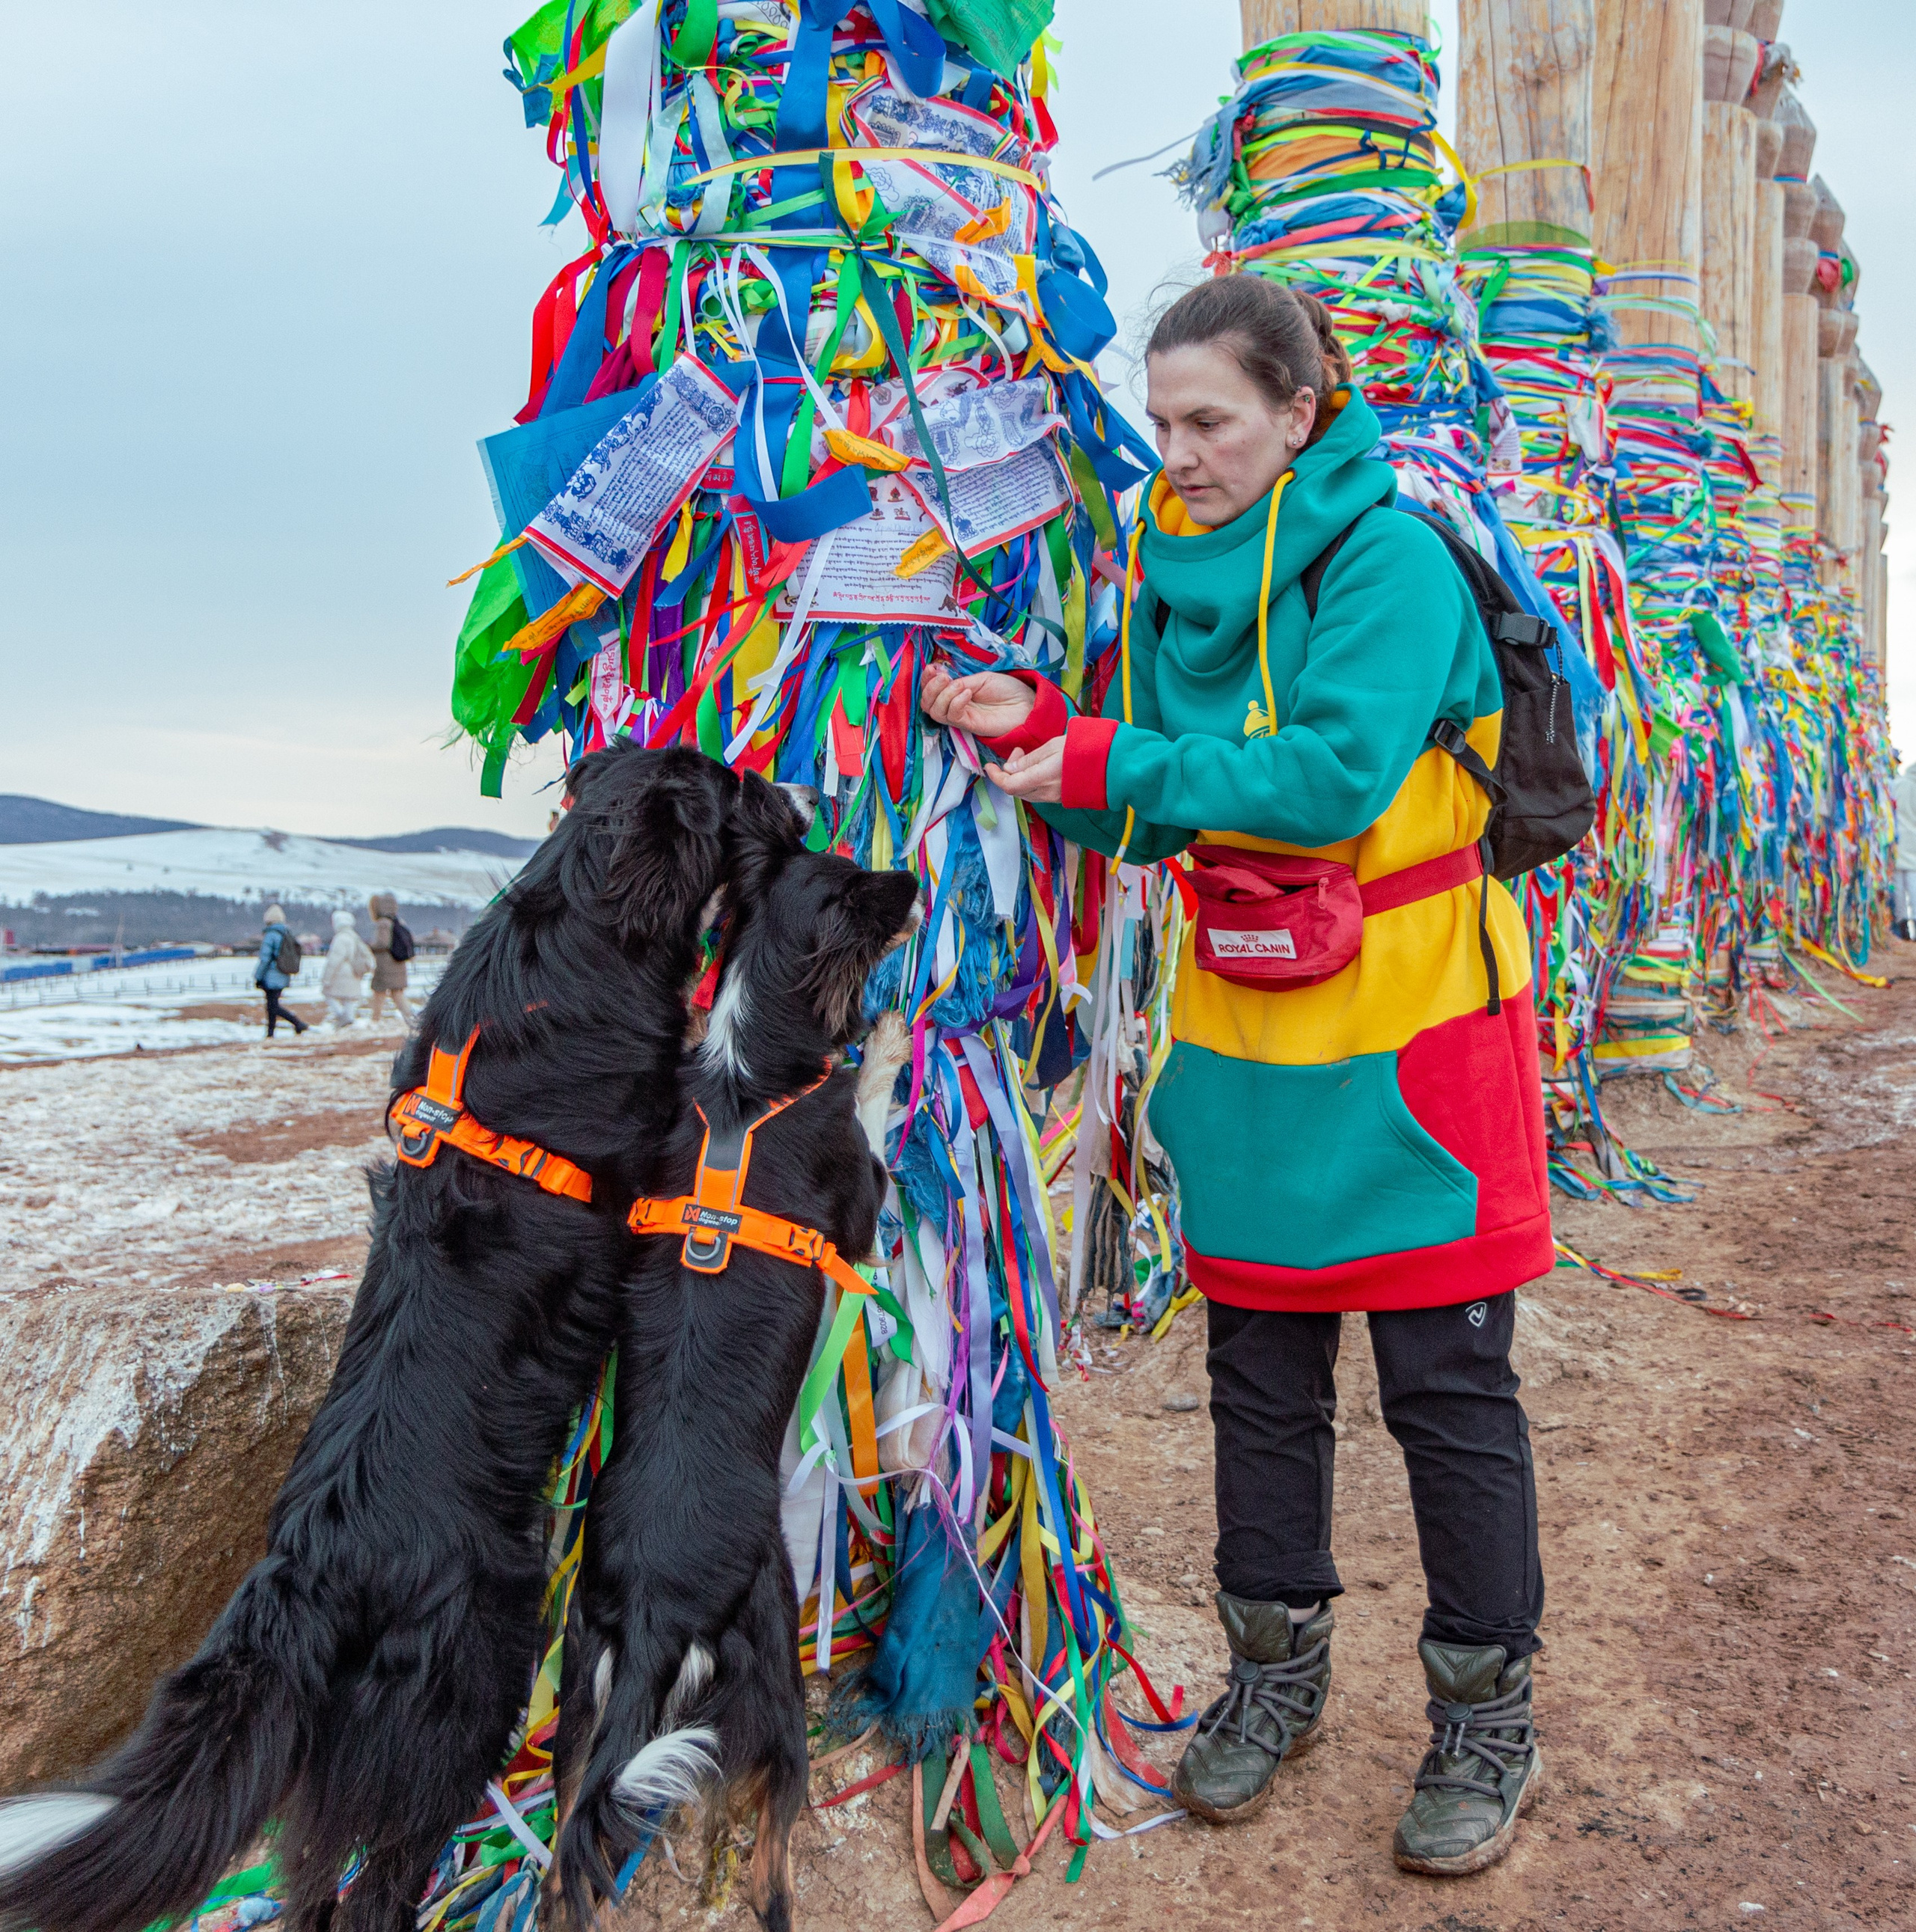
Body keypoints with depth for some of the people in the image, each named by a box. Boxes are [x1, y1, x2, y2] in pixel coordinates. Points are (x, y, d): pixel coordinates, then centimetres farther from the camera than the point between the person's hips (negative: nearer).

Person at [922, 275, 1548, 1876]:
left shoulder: (1390, 558, -12)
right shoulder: (1168, 569, 7)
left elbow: (1337, 774, -25)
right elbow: (1149, 814, 8)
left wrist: (1109, 761, -22)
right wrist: (1036, 731, -9)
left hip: (1408, 1023, -5)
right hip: (1241, 1027, 6)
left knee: (1447, 1379, 4)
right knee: (1260, 1367, 13)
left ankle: (1488, 1709, 22)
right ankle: (1278, 1664, 32)